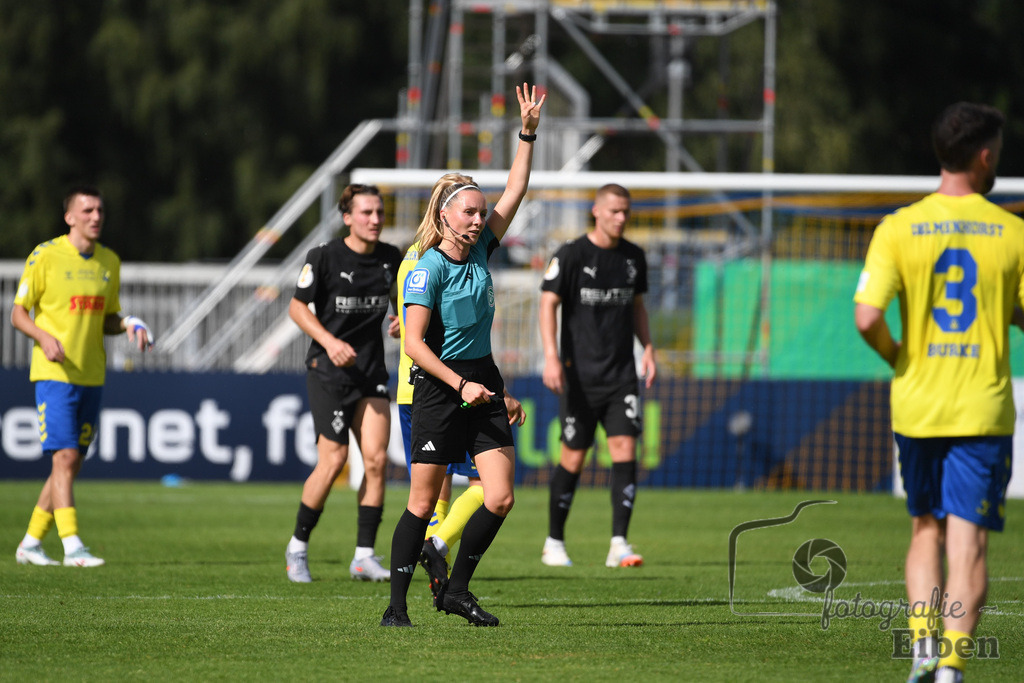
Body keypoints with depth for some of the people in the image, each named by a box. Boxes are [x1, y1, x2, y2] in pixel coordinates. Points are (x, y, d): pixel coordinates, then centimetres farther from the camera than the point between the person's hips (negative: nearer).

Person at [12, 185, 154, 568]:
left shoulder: (109, 261, 10)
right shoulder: (45, 256, -7)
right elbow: (18, 314, -4)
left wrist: (130, 325, -2)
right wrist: (44, 337, -23)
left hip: (91, 375, 6)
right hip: (53, 374, -6)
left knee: (73, 463, 7)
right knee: (64, 457, -15)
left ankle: (31, 543, 17)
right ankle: (72, 546, -17)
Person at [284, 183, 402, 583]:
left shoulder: (390, 259, 4)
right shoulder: (324, 257, -9)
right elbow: (297, 307, -3)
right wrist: (330, 342, -16)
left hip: (372, 371, 4)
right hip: (328, 370, -4)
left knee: (376, 458, -7)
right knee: (333, 460, -9)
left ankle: (364, 556, 0)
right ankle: (298, 547, 10)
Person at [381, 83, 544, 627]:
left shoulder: (479, 250, 6)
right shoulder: (426, 270, -13)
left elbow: (514, 192, 9)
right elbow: (414, 344, -15)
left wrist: (528, 133, 2)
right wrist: (461, 385, -19)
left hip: (482, 385, 7)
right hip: (438, 392, -7)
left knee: (500, 498, -2)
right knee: (423, 503, -2)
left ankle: (456, 590, 12)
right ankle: (397, 604, 7)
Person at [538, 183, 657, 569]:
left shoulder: (633, 257, 10)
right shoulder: (571, 255, -6)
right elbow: (548, 304, -9)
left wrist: (648, 347, 8)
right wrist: (551, 356, -21)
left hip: (621, 374, 4)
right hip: (580, 374, -4)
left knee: (625, 449, -9)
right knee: (574, 457, 0)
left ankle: (618, 544, -10)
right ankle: (554, 543, 15)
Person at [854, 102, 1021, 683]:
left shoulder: (898, 228, -4)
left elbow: (867, 317, -13)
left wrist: (896, 357, 6)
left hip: (916, 406, 2)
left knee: (927, 530, 19)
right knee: (969, 544, -1)